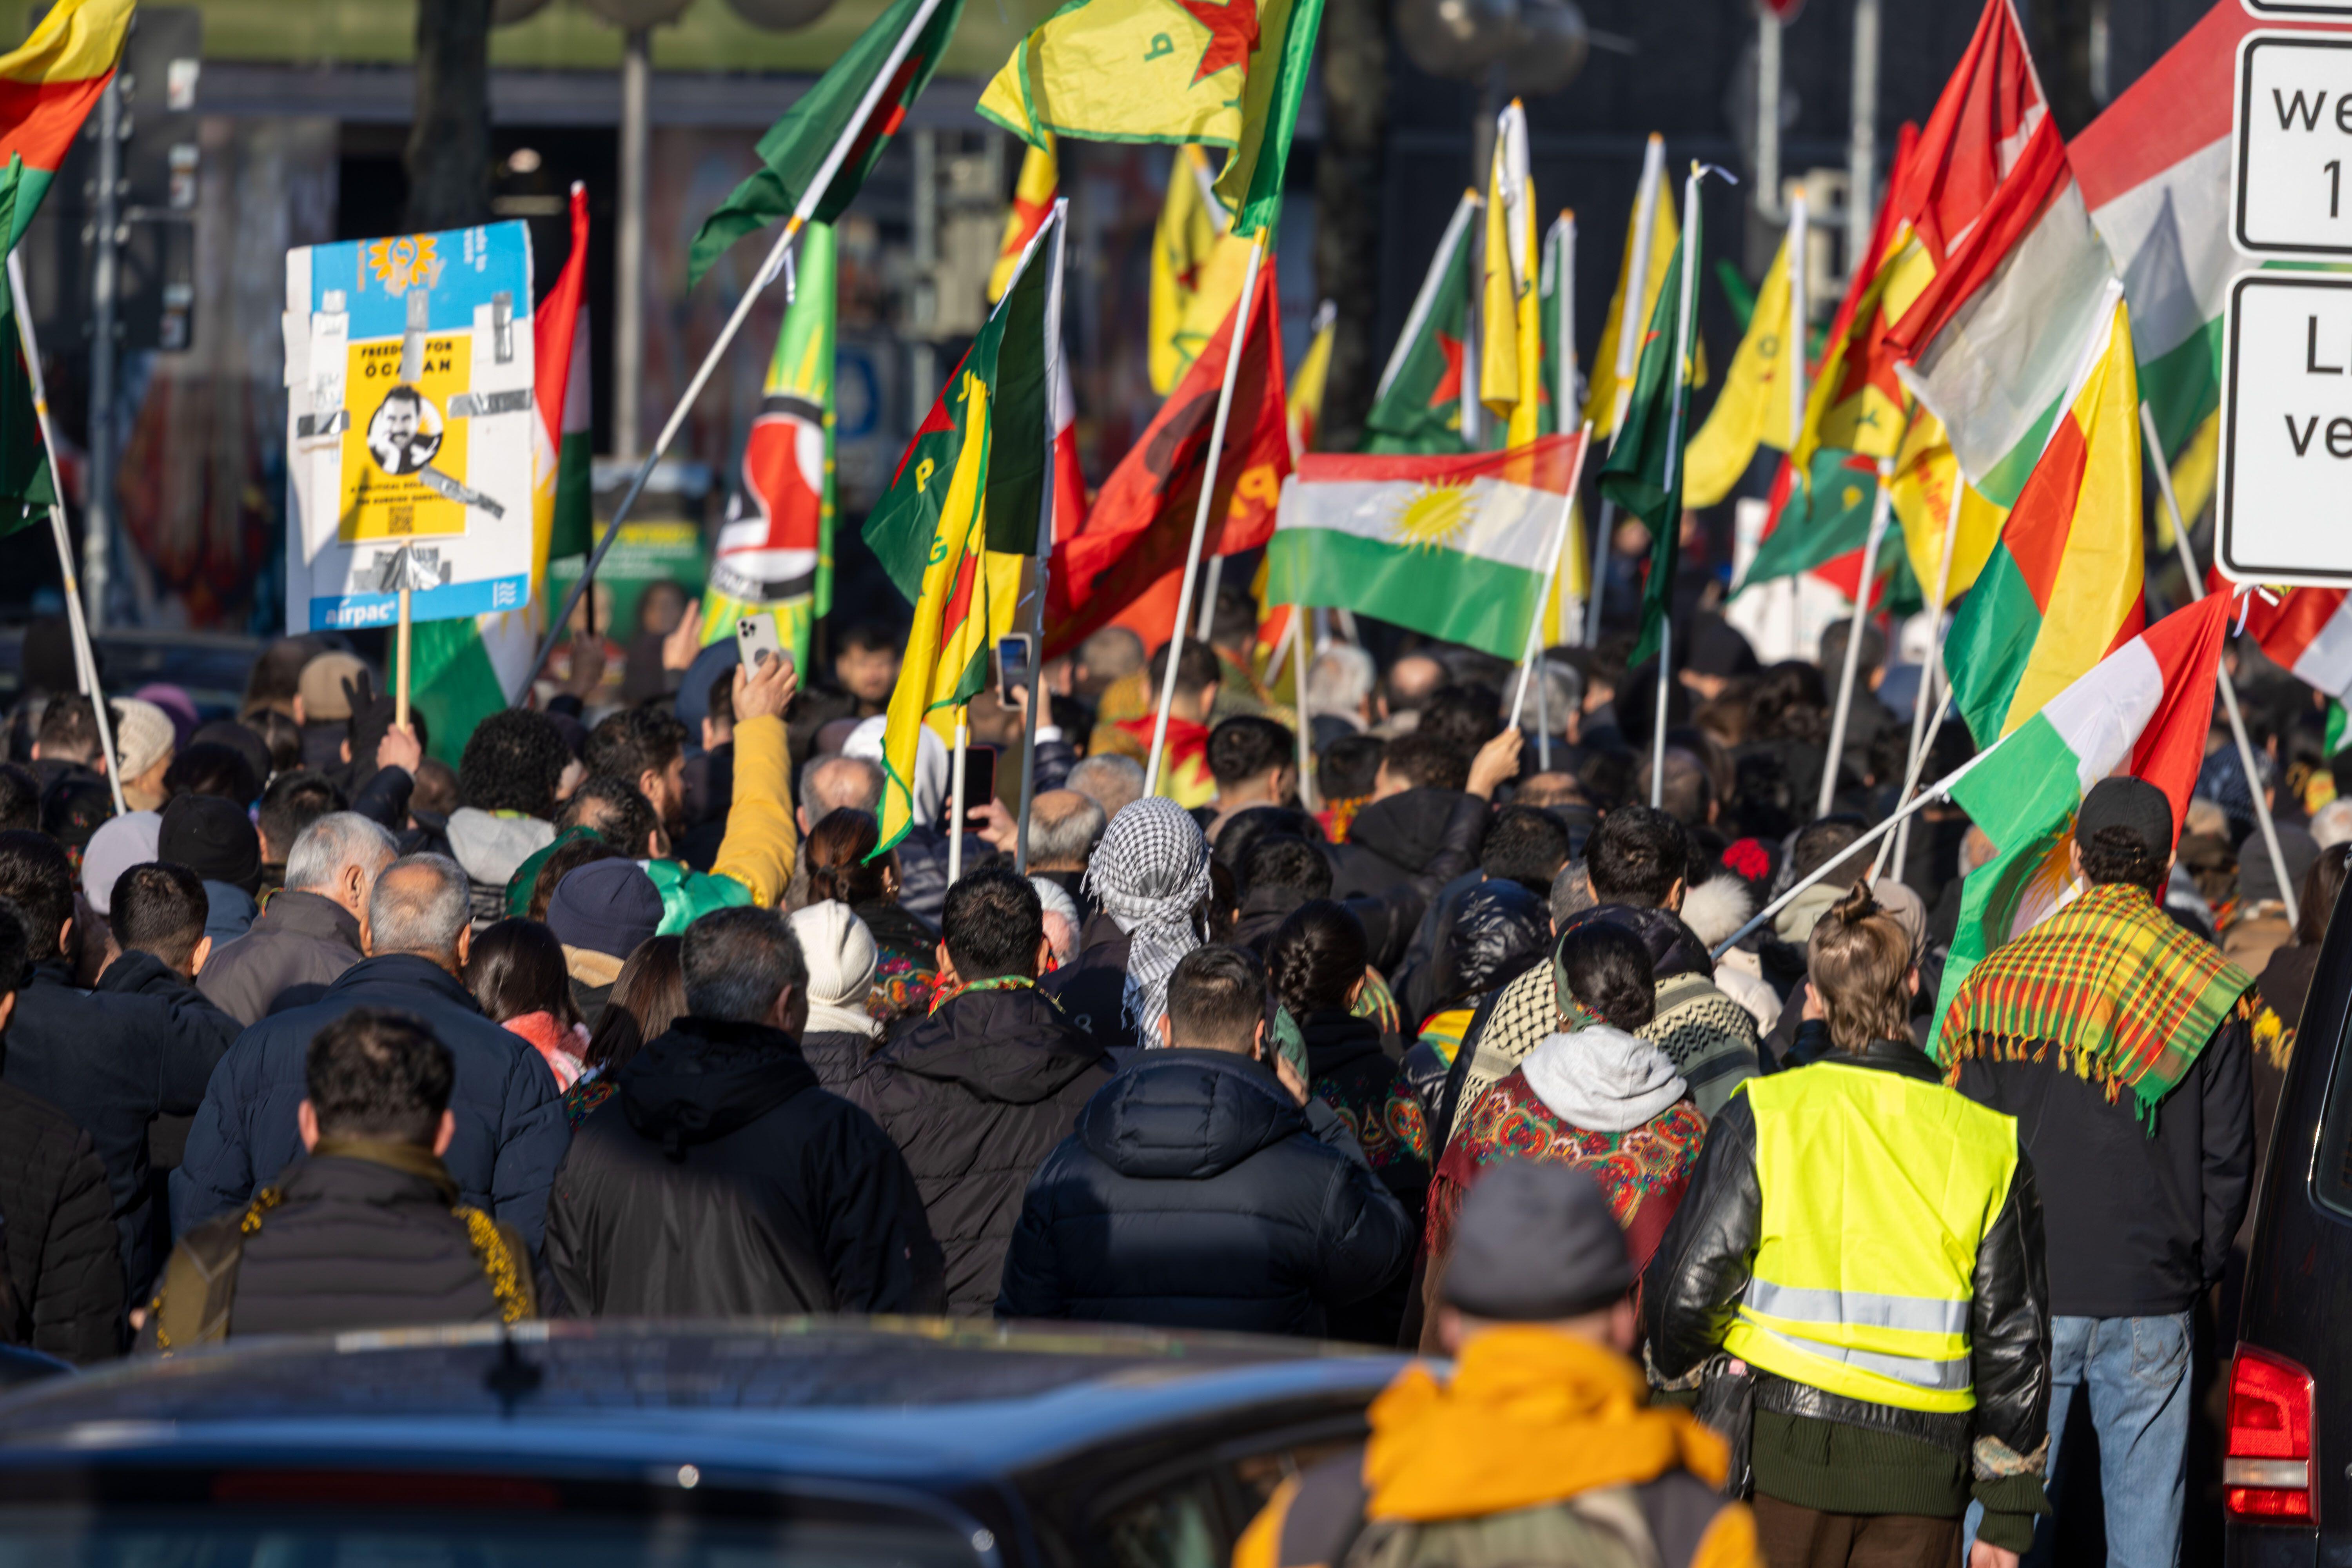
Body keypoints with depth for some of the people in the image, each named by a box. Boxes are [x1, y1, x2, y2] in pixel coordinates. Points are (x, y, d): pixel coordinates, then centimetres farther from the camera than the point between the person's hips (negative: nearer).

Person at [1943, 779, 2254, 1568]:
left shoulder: (1999, 978, 0)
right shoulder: (2206, 989, -2)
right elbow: (2227, 1156, -1)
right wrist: (2199, 1268, 12)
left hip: (2022, 1292, 0)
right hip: (2149, 1295, 0)